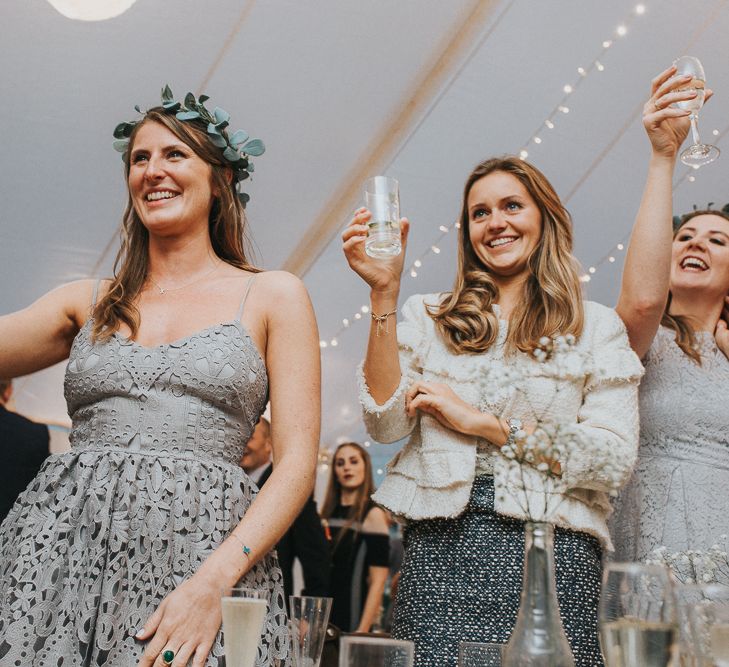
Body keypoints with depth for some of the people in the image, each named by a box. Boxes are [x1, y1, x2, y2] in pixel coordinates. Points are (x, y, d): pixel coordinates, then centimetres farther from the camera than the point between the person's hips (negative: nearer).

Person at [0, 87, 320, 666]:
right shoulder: (89, 303, 16)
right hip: (60, 548, 3)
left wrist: (214, 580, -14)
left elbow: (297, 462, -2)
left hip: (198, 549, -2)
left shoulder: (273, 296, 6)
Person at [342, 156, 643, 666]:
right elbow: (386, 424, 0)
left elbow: (616, 459, -3)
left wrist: (482, 422, -7)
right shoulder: (429, 316, 13)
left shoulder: (596, 326, 8)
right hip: (439, 549, 1)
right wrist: (384, 293, -4)